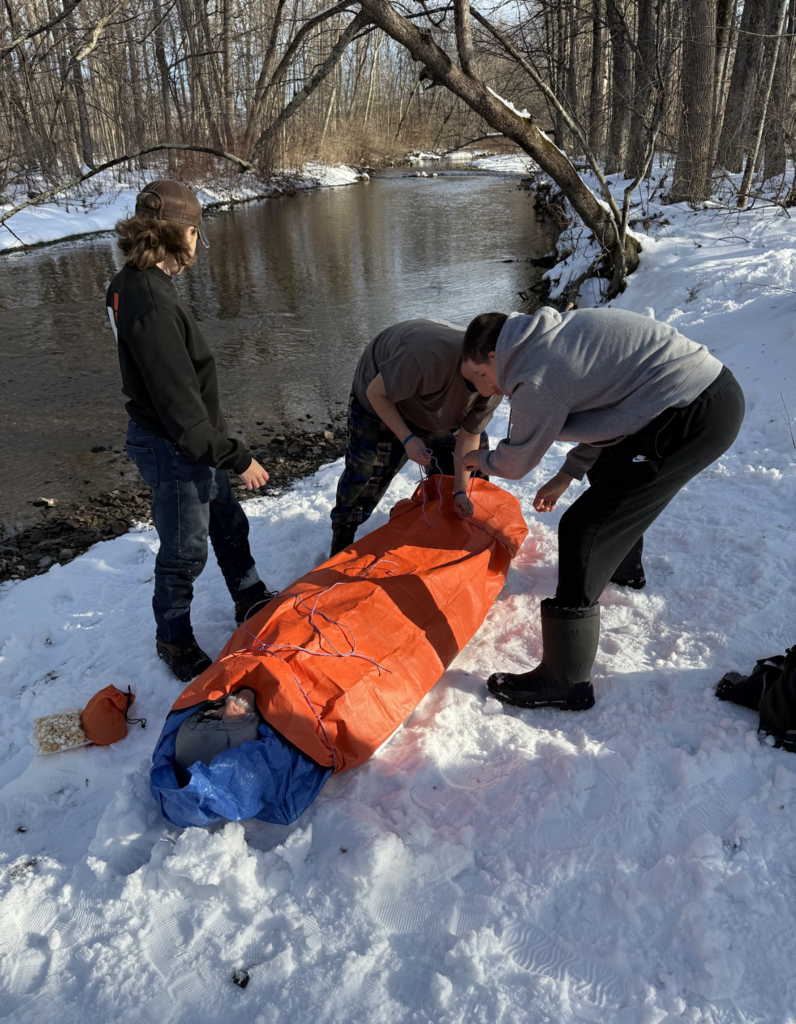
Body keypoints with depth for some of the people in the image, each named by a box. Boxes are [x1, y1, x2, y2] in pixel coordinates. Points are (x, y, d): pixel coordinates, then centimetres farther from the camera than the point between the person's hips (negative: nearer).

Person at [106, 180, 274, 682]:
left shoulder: (133, 282, 4)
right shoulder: (153, 304, -29)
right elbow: (180, 406, -29)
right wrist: (237, 457, -20)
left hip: (191, 442, 10)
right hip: (173, 450, -10)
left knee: (228, 522, 24)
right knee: (184, 552, 9)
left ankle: (251, 602, 45)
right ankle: (174, 640, 33)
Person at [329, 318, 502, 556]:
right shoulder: (428, 356, -47)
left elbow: (468, 436, -15)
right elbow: (376, 392, -31)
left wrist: (460, 491, -19)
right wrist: (407, 438, -36)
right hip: (382, 394, -6)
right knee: (366, 467, -7)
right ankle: (342, 534, 14)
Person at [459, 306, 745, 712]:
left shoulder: (536, 379, -17)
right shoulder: (555, 334, 12)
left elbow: (516, 462, 0)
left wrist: (480, 460, 22)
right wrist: (567, 474, 25)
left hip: (692, 418, -10)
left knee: (583, 530, -10)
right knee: (607, 472, 33)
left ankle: (565, 683, 0)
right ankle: (624, 567, 60)